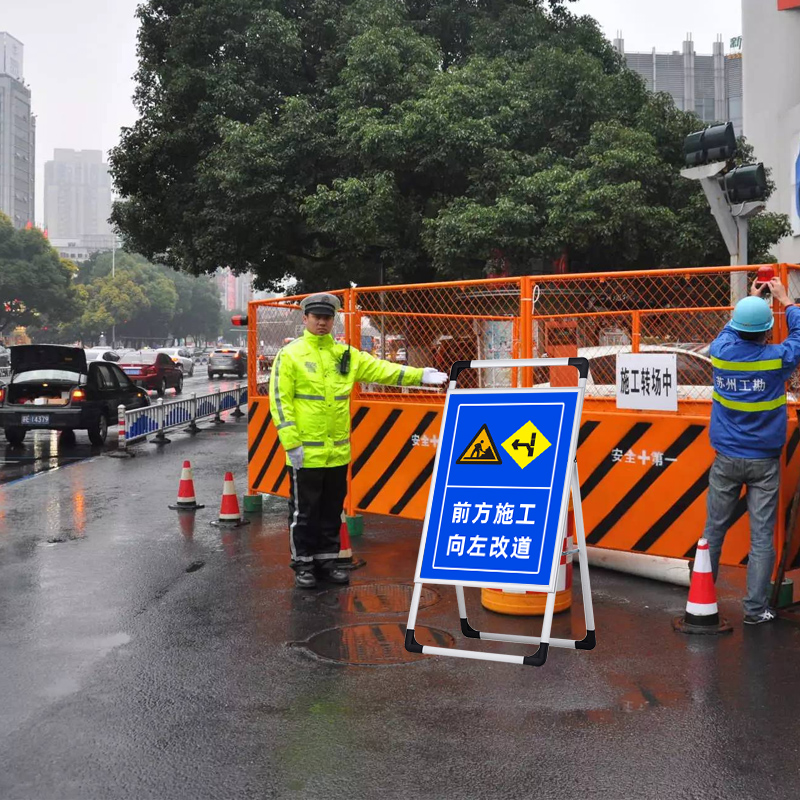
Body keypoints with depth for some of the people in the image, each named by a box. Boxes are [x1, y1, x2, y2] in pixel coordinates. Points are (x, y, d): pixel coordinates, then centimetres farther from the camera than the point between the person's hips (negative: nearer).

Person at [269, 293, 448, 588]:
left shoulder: (346, 354, 10)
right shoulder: (290, 354, -5)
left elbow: (381, 369, 4)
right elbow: (280, 400, -9)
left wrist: (418, 375, -8)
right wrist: (291, 443, -14)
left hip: (338, 451, 5)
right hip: (306, 451, -5)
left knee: (332, 510, 14)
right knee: (304, 511, 5)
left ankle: (327, 560, 26)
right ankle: (303, 564, 17)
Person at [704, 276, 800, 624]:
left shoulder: (721, 352, -5)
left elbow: (729, 331, 21)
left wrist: (751, 300, 31)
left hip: (726, 460, 3)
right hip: (764, 462, -2)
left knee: (714, 531, 11)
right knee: (762, 536, 3)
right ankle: (755, 608, 6)